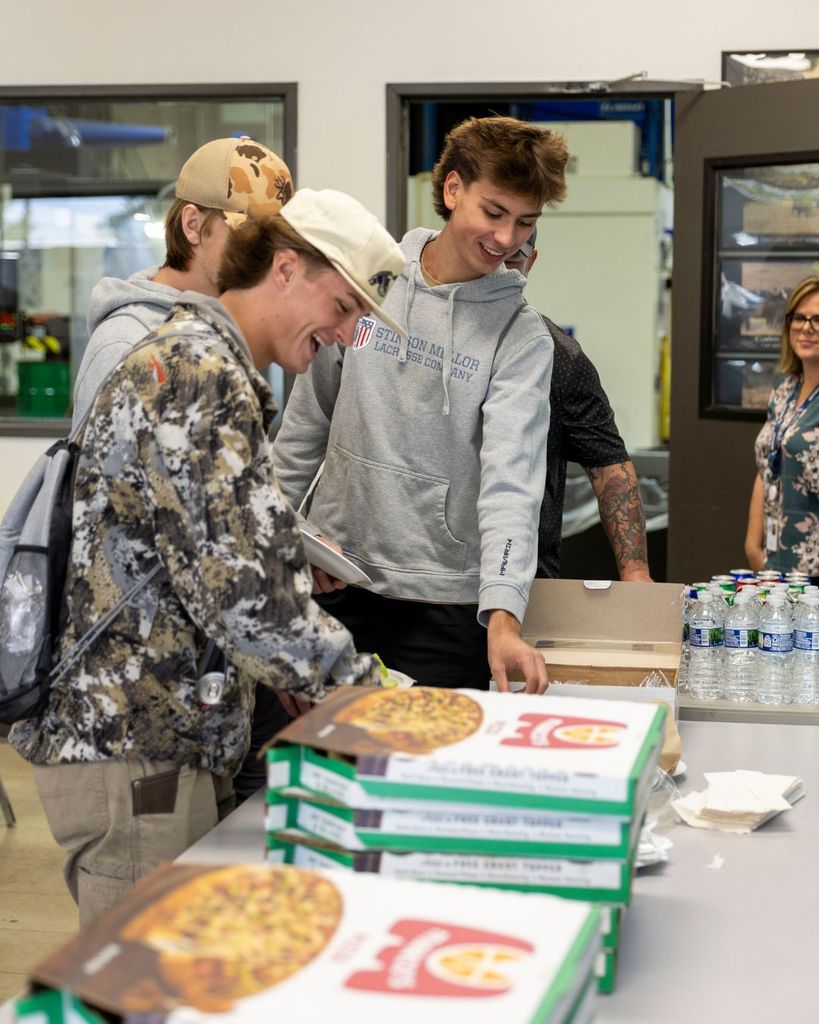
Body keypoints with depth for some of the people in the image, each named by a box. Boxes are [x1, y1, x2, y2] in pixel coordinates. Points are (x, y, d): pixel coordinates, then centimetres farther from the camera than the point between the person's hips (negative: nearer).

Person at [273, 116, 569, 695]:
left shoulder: (522, 336, -8)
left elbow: (512, 479, -20)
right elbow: (309, 420, 11)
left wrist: (503, 615, -32)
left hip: (445, 601, -3)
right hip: (334, 577, 3)